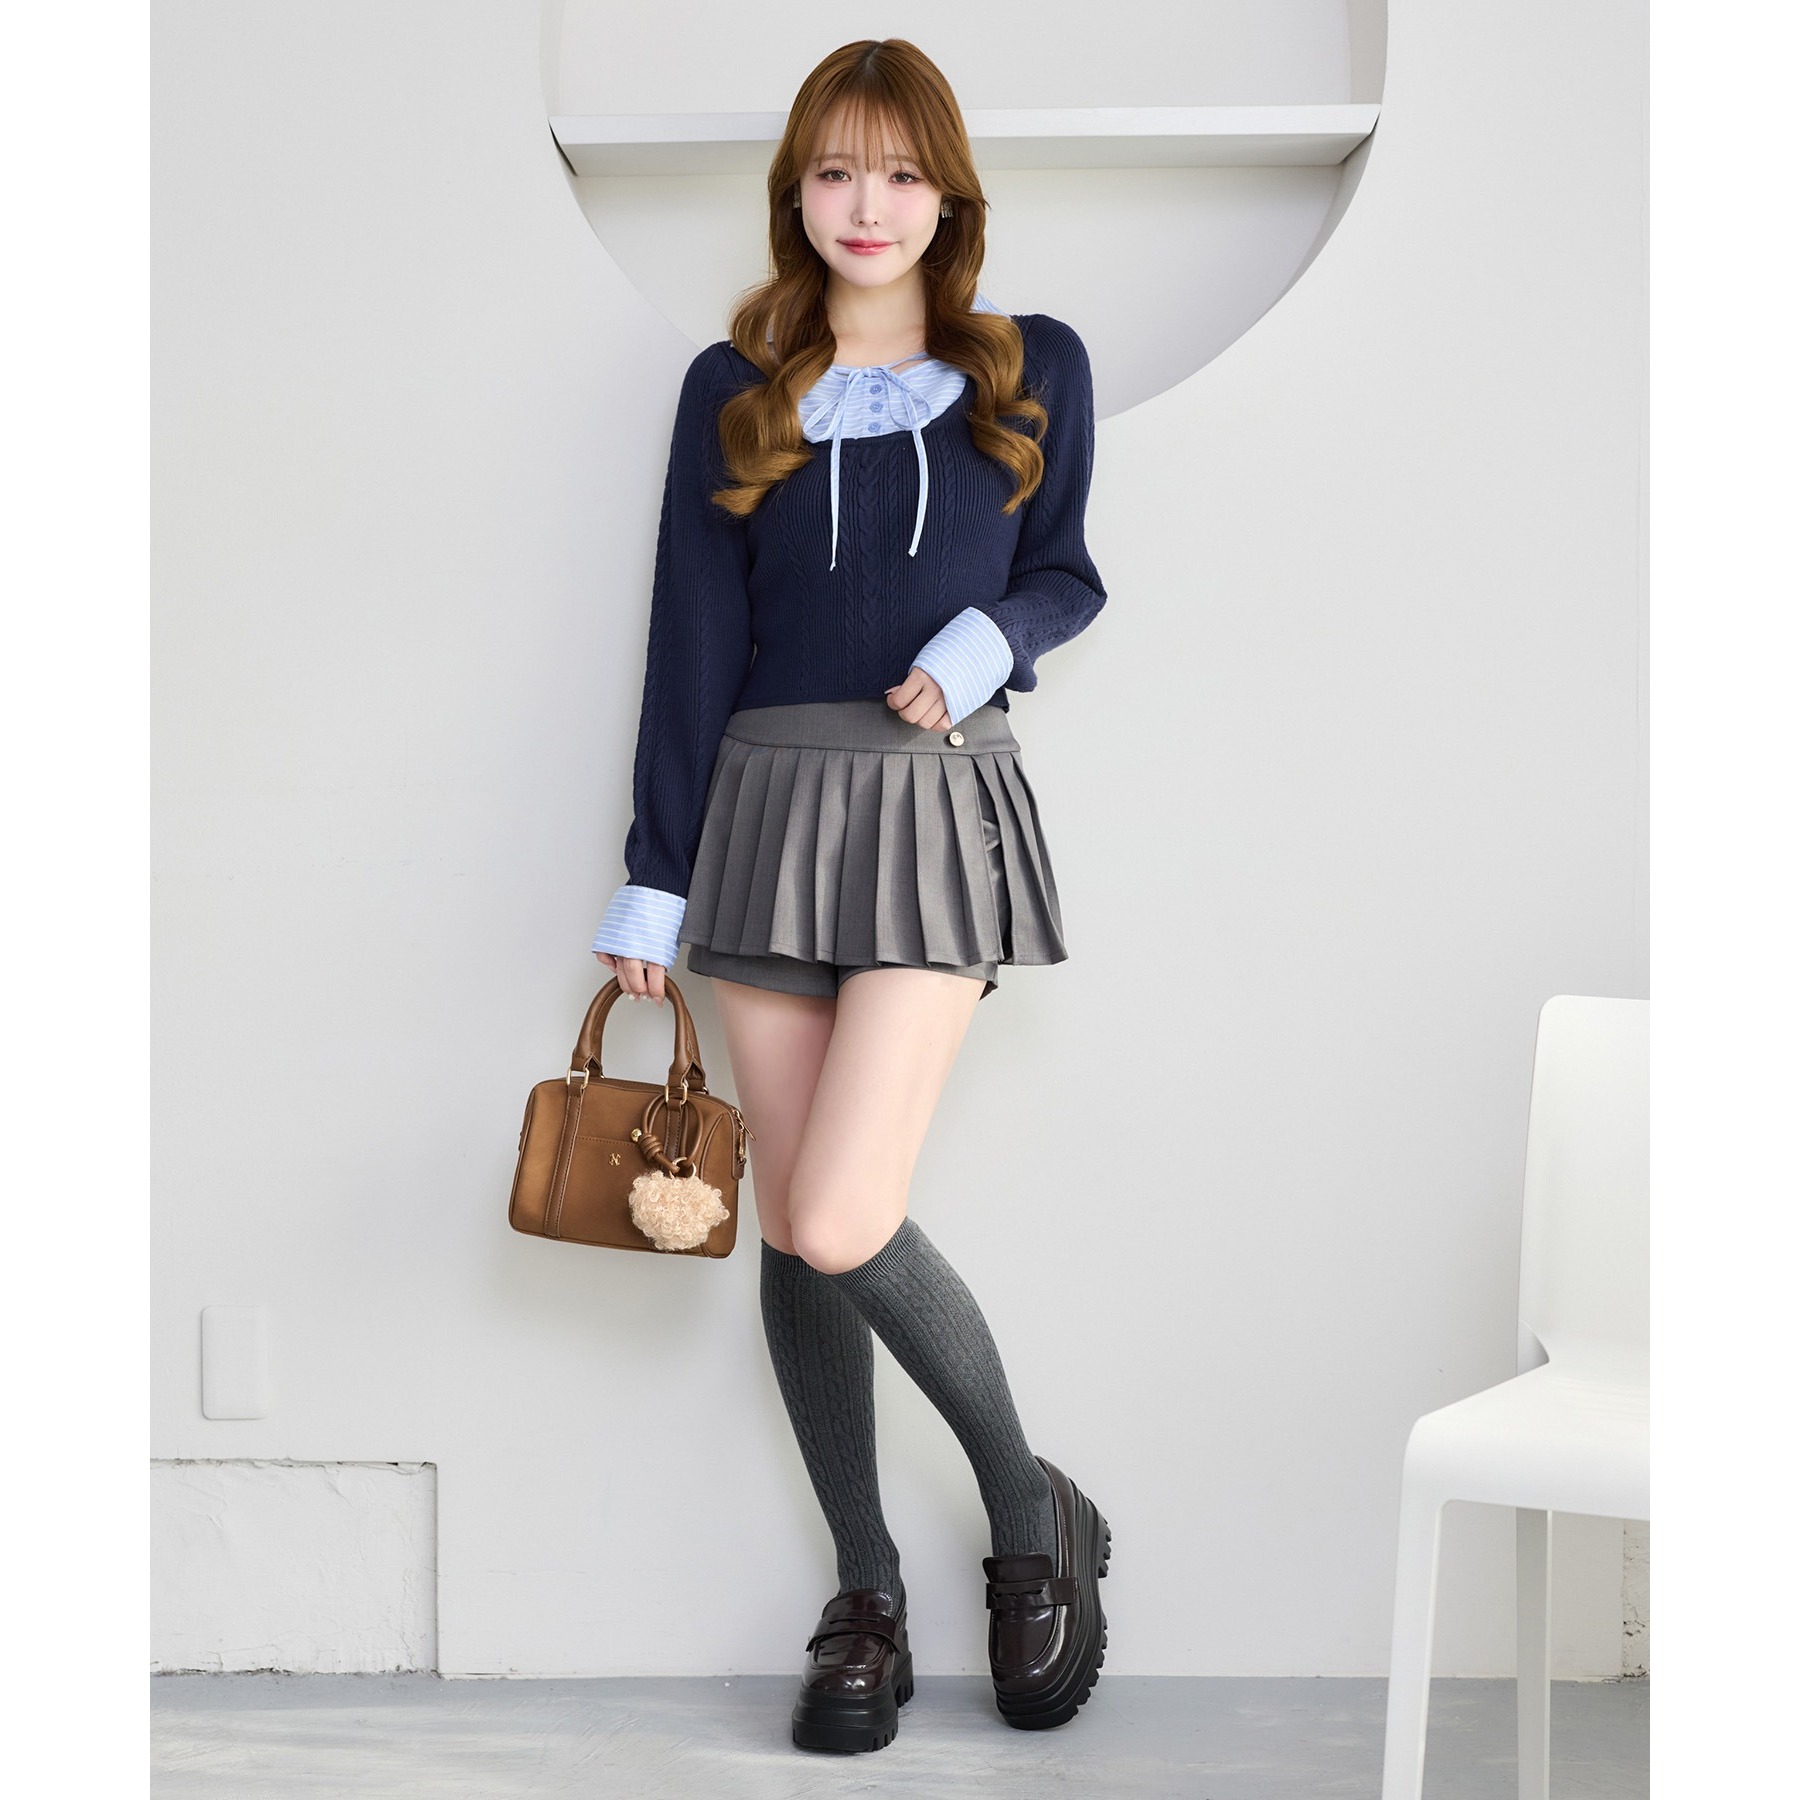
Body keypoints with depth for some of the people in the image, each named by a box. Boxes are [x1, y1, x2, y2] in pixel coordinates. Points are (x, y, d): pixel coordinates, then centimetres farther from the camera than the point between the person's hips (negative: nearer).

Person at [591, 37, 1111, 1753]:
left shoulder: (1033, 367, 5)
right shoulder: (734, 387, 8)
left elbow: (1066, 576, 13)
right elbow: (694, 636, 6)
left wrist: (981, 640, -10)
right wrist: (653, 883, 4)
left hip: (936, 797, -3)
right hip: (767, 797, 3)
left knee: (841, 1219, -15)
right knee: (791, 1222, 4)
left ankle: (1034, 1514, 9)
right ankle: (866, 1593, 19)